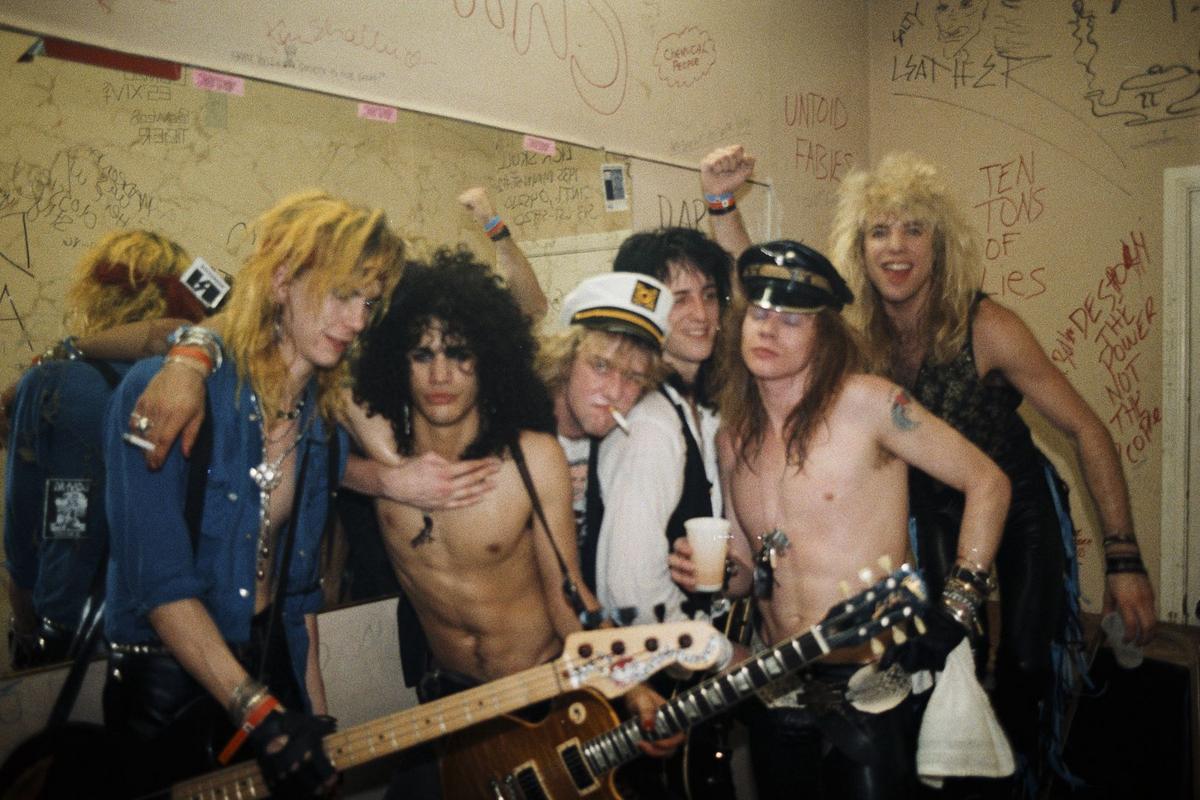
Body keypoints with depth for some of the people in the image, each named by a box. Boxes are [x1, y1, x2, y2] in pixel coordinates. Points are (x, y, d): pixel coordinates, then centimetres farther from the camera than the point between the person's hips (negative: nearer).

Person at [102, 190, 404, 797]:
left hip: (274, 675, 6)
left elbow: (295, 590, 8)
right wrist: (257, 713, -24)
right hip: (166, 693, -6)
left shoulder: (324, 430, 1)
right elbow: (157, 580, -22)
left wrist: (315, 717, 7)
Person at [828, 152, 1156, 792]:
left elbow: (1087, 432, -21)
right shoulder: (858, 336, -16)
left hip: (1021, 508, -3)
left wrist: (1123, 559, -23)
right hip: (939, 513, 3)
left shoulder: (986, 328, -26)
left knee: (1025, 662, 1)